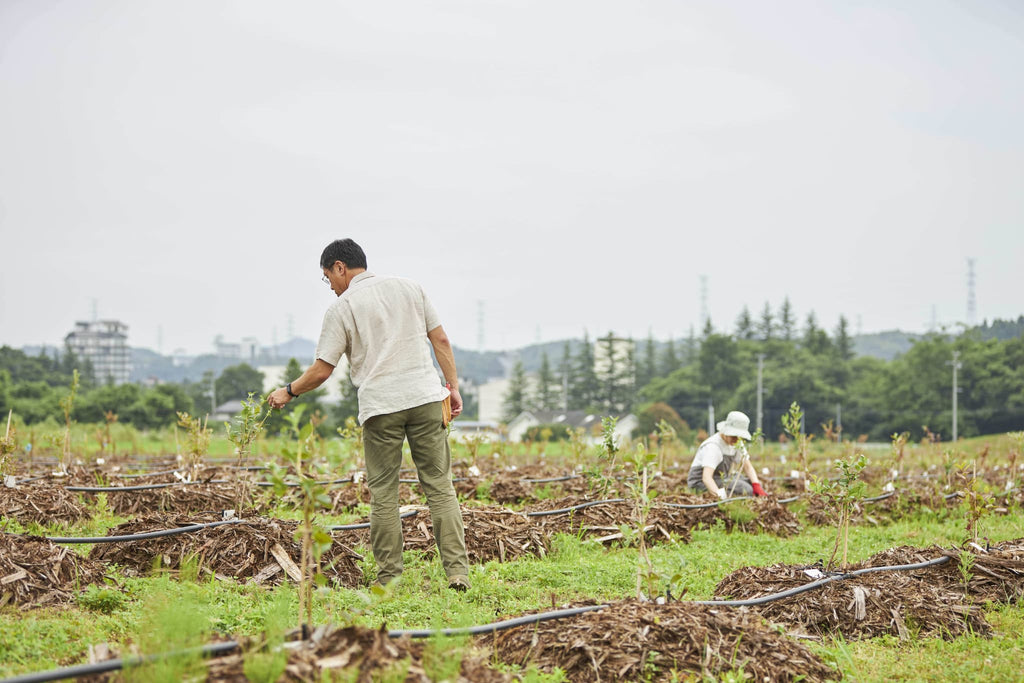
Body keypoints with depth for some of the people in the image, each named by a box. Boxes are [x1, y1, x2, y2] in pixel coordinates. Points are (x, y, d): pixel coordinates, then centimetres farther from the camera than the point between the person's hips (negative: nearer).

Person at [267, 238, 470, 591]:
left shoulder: (341, 308, 1)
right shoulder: (408, 287, 13)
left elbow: (321, 370, 0)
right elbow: (440, 340, 9)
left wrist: (288, 391, 16)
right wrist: (454, 386, 12)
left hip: (380, 406, -3)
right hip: (425, 397, 3)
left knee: (383, 493, 4)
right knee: (439, 486, 3)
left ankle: (389, 580, 4)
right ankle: (457, 571, -4)